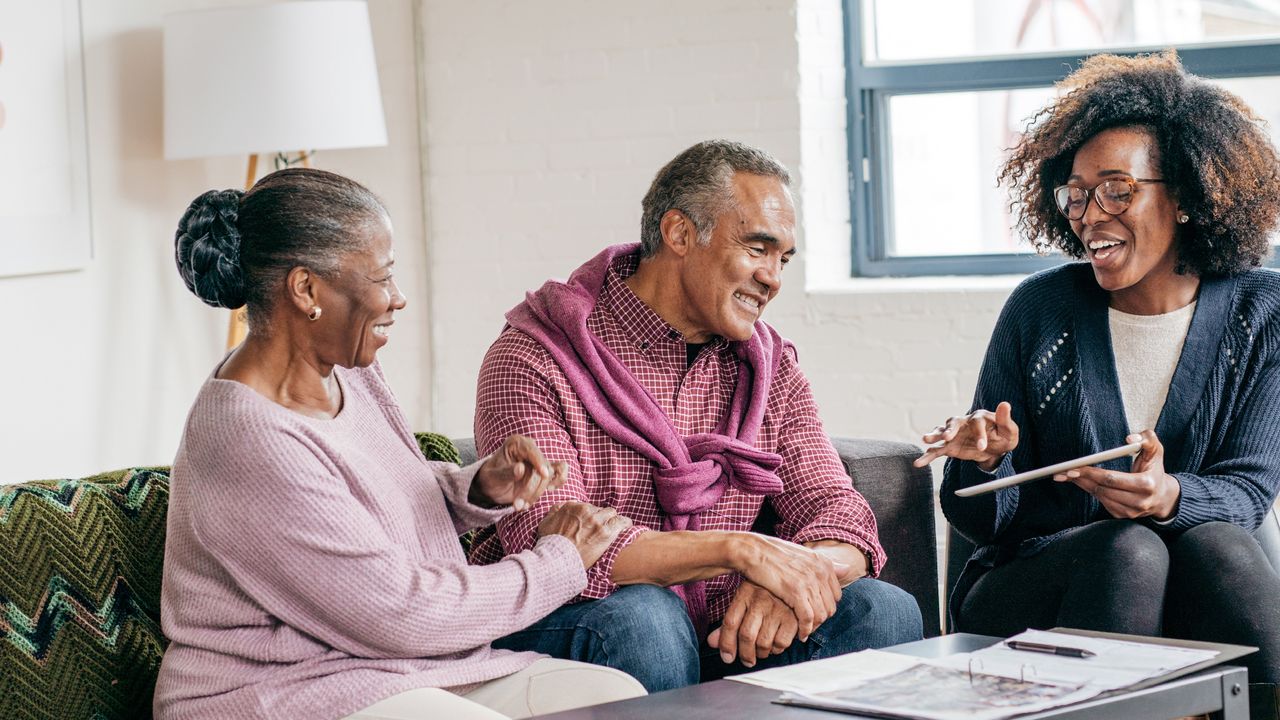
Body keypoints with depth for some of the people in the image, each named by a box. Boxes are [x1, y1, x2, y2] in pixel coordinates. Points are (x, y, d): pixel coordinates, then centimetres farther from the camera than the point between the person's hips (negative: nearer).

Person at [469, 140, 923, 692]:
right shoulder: (532, 361, -10)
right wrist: (738, 549, -30)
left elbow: (835, 509, 0)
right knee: (639, 616, -37)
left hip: (718, 632, 5)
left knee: (882, 612, -17)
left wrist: (798, 573, -26)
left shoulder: (769, 365, 10)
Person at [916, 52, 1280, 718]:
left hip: (1196, 588, 1)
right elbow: (986, 522, 1)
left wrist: (1171, 498, -28)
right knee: (1129, 551, -32)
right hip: (1028, 596, 0)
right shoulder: (1039, 309, -1)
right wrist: (985, 459, -23)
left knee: (1213, 546, -32)